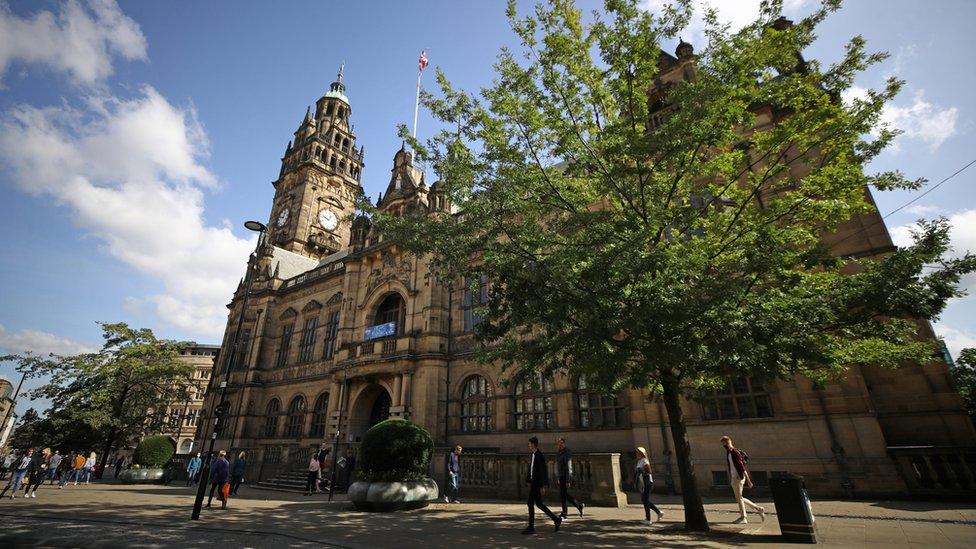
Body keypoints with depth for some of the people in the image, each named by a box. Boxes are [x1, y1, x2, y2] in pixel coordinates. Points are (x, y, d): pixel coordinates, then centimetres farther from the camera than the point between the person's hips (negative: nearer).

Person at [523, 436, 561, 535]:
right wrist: (528, 481, 14)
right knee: (539, 503, 13)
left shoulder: (540, 456, -18)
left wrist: (542, 486, -20)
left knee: (530, 503, -3)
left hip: (538, 483, -9)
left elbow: (543, 472, -19)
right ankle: (556, 519, 21)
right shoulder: (532, 455, 10)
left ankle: (531, 527, 7)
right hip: (533, 482, 9)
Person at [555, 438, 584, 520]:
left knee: (563, 494, -3)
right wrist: (558, 478, 20)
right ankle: (579, 505, 30)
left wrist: (568, 481, -21)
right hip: (561, 477, 9)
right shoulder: (558, 453, 11)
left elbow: (568, 467, -18)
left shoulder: (567, 453, -15)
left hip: (566, 477, -9)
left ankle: (563, 514, 8)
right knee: (565, 494, 15)